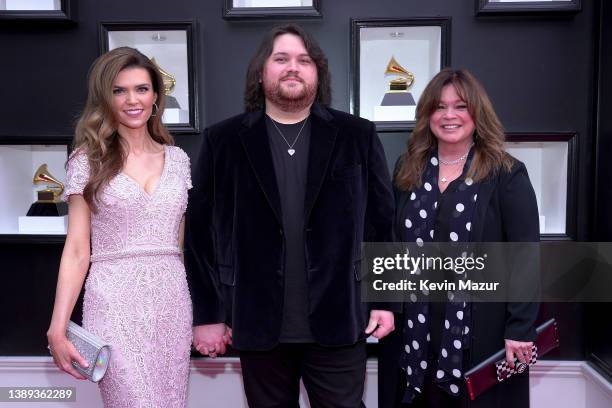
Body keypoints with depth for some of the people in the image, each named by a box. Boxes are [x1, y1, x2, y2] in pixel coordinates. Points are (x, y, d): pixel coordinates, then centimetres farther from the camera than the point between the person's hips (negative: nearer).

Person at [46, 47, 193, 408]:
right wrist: (58, 328, -10)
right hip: (115, 305, -3)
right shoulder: (88, 160, 0)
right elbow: (77, 250, -3)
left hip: (172, 301, 4)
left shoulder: (178, 159, 8)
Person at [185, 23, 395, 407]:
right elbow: (200, 231, 1)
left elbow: (383, 222, 3)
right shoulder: (223, 140, 1)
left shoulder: (357, 135, 2)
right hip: (259, 324, 1)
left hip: (338, 322, 0)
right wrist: (208, 314, 0)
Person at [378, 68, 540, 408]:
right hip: (413, 330, 3)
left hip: (481, 330, -3)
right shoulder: (407, 169, 6)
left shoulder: (506, 174, -5)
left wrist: (520, 329, -12)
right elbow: (391, 243, 10)